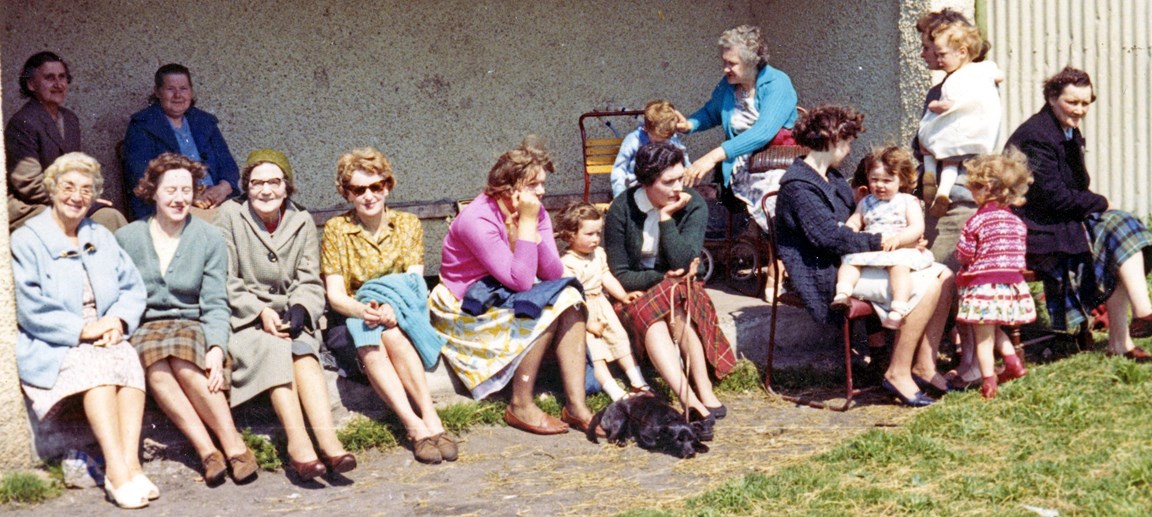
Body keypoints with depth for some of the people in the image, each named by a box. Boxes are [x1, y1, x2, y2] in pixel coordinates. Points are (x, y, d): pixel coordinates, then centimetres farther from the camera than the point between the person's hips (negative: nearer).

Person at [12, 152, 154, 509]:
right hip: (51, 349, -4)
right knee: (95, 363, -34)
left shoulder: (102, 238, 21)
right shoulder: (26, 241, 3)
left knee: (128, 359, -29)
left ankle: (130, 463, -39)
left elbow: (133, 288, 12)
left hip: (106, 339, 4)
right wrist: (81, 330, -17)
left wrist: (118, 320, -9)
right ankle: (117, 470, -41)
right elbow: (30, 308, -8)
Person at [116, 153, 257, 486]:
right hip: (143, 330, 1)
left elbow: (215, 304, 1)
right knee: (156, 365, -35)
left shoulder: (210, 239, 8)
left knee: (184, 361, -36)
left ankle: (233, 442, -34)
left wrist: (216, 349, -16)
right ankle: (206, 449, -38)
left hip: (192, 326, -1)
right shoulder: (126, 239, 10)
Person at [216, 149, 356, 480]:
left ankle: (328, 440, -45)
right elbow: (225, 282, -4)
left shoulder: (302, 222, 11)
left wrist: (298, 310, -15)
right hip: (244, 322, -2)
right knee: (275, 348, -33)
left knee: (303, 351, -30)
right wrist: (260, 312, -18)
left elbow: (310, 282, 7)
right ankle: (298, 441, -45)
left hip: (290, 319, 2)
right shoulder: (230, 215, 1)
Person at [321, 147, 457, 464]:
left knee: (389, 333, -36)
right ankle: (417, 426, -43)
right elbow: (335, 295, -6)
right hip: (353, 317, 0)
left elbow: (415, 284, -5)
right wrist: (364, 310, -30)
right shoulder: (336, 229, 2)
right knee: (371, 348, -35)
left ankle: (428, 418, -39)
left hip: (403, 315, 0)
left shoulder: (408, 224, 6)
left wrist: (391, 310, -28)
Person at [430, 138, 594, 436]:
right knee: (548, 308, -26)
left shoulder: (536, 212, 0)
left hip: (507, 299, 7)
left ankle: (576, 406, -23)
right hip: (467, 308, -7)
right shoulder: (477, 219, -22)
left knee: (568, 298, -18)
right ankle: (521, 406, -18)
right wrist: (527, 223, -25)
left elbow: (553, 274, -9)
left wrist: (532, 224, -20)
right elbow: (520, 281, -27)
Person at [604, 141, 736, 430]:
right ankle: (692, 400, -51)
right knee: (650, 315, -35)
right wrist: (664, 277, -16)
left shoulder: (693, 205, -7)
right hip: (635, 294, -1)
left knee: (676, 304, -34)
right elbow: (619, 276, -7)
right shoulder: (622, 209, -10)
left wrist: (666, 216, -20)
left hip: (677, 288, 1)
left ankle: (702, 394, -44)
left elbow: (682, 262, -20)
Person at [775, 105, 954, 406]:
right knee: (926, 286, -23)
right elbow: (830, 236, -21)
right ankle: (898, 373, -15)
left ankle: (925, 365, -1)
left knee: (943, 276, -2)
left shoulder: (832, 178, 20)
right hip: (829, 276, -10)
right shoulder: (798, 185, -12)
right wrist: (880, 241, -17)